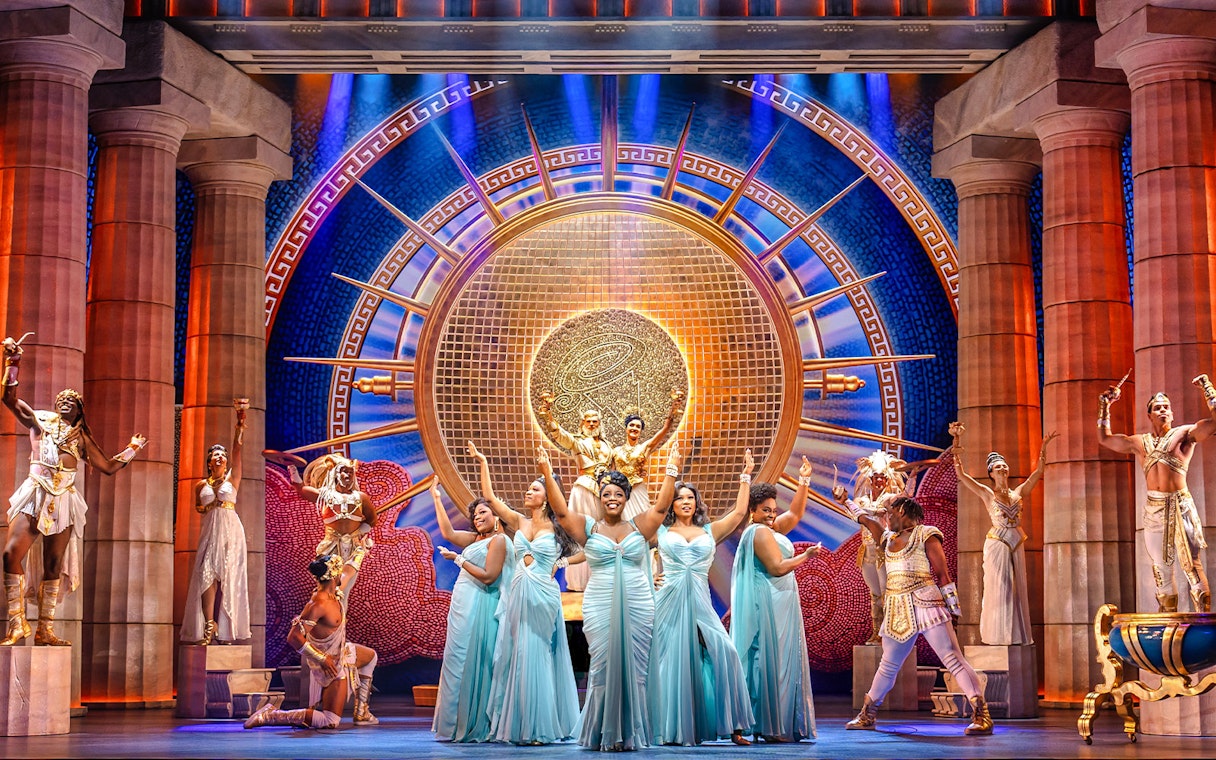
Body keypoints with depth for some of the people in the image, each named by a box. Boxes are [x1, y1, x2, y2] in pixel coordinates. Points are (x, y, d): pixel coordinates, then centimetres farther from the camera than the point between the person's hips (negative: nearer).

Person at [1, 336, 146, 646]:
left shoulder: (82, 438, 17)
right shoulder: (38, 421, 12)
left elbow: (108, 467, 22)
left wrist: (133, 448, 23)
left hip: (64, 501, 2)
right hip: (34, 495, -2)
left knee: (54, 564, 1)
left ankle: (45, 630, 4)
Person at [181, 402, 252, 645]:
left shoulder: (232, 478, 7)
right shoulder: (201, 485, 13)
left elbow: (237, 448, -3)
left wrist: (240, 422, -13)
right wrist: (205, 509, 3)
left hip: (230, 530, -2)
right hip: (209, 530, 2)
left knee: (228, 577, -5)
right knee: (208, 575, -12)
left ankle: (226, 629, -6)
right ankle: (208, 626, -18)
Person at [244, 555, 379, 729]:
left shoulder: (333, 591, -6)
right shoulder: (318, 605, -31)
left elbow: (349, 570, 16)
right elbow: (294, 637, -34)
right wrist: (322, 658, -28)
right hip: (331, 662, -10)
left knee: (370, 656, 35)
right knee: (330, 722, -10)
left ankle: (361, 713, 34)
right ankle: (270, 715, -11)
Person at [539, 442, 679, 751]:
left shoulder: (639, 526, 9)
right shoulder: (588, 527, 5)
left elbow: (661, 507, 2)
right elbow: (561, 511, -4)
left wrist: (671, 470, -3)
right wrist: (547, 474, -13)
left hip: (637, 607, 1)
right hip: (600, 607, -1)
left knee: (633, 668, 2)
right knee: (603, 667, -2)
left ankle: (630, 733, 8)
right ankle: (604, 734, 5)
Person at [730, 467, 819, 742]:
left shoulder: (768, 529, 17)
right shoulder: (760, 532, -12)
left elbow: (795, 514, 25)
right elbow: (777, 567, -18)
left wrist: (804, 482, 20)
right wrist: (805, 556, -8)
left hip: (777, 605, 11)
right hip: (769, 604, -11)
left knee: (780, 662, 8)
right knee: (772, 662, -9)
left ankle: (776, 725, 9)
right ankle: (771, 727, -8)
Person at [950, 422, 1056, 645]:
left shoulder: (1018, 493, 11)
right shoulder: (986, 494, 1)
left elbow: (1039, 471, 15)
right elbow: (960, 472, -5)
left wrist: (1043, 446, 7)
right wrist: (957, 441, -12)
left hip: (1017, 544, 4)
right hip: (997, 543, -4)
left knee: (1017, 589, 4)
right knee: (997, 589, -4)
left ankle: (1015, 634, 8)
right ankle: (997, 634, -1)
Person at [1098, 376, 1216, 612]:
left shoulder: (1185, 434, 5)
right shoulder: (1139, 443, 16)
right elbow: (1104, 438, 26)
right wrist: (1104, 408, 22)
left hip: (1181, 507, -5)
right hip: (1153, 509, 5)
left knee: (1192, 566, -9)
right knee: (1161, 570, 8)